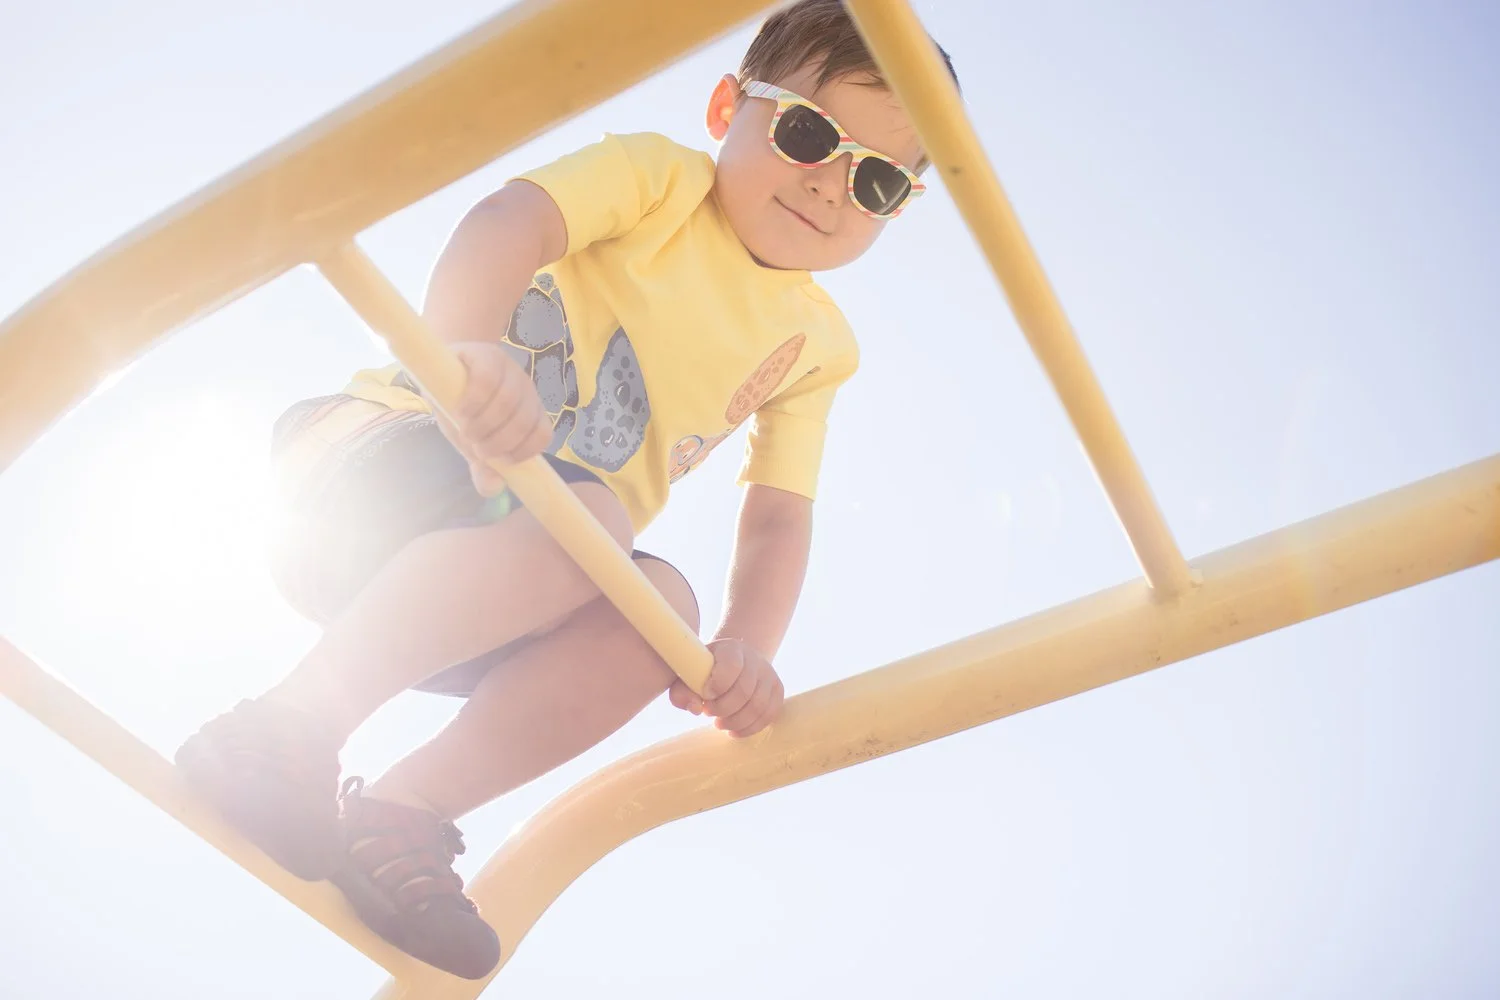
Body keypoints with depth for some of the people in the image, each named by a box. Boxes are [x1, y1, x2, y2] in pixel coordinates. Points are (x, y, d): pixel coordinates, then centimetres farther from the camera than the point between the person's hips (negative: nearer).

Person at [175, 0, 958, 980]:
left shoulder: (816, 346, 11)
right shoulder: (657, 175, -5)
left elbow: (779, 516, 4)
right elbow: (507, 221, -24)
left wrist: (745, 650, -17)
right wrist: (467, 350, -47)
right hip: (383, 465, -5)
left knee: (662, 606, -26)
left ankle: (403, 809, -20)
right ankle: (289, 729, -26)